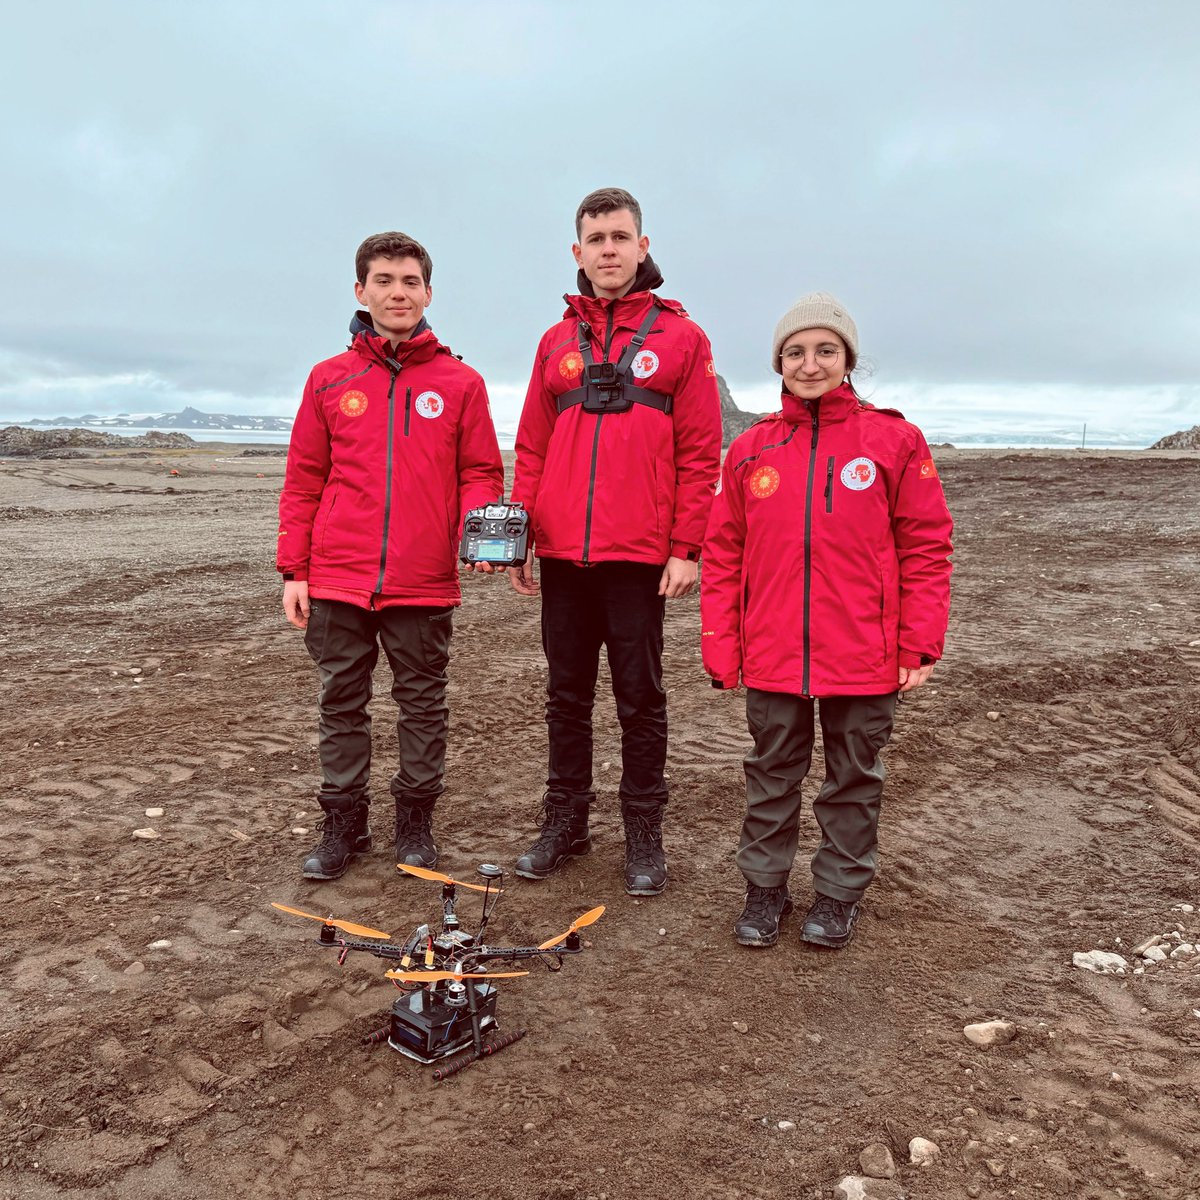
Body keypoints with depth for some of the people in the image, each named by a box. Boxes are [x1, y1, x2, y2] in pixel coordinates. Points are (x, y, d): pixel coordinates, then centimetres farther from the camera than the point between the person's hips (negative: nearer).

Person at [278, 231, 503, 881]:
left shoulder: (460, 383, 5)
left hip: (424, 584, -1)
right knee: (341, 704, 9)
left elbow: (480, 473, 6)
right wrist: (294, 570, 4)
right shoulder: (329, 379, 8)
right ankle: (343, 824, 23)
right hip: (338, 582, 1)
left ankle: (416, 821, 25)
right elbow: (303, 482, 9)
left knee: (423, 704, 9)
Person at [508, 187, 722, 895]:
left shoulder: (680, 337, 3)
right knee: (567, 694, 11)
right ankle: (565, 822, 24)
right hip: (562, 555, 4)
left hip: (640, 556, -3)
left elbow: (700, 453, -3)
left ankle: (644, 835, 18)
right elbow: (532, 449, 13)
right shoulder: (557, 342, 13)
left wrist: (687, 547, -9)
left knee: (641, 699, 5)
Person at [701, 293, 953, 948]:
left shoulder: (894, 440, -2)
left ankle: (839, 893, 30)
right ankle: (765, 886, 30)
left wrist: (920, 644, -7)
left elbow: (926, 547, -2)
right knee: (772, 775, 14)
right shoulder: (750, 450, 4)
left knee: (854, 780, 12)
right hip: (772, 656, 2)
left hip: (864, 659, -1)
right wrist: (720, 647, 0)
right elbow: (723, 555, 5)